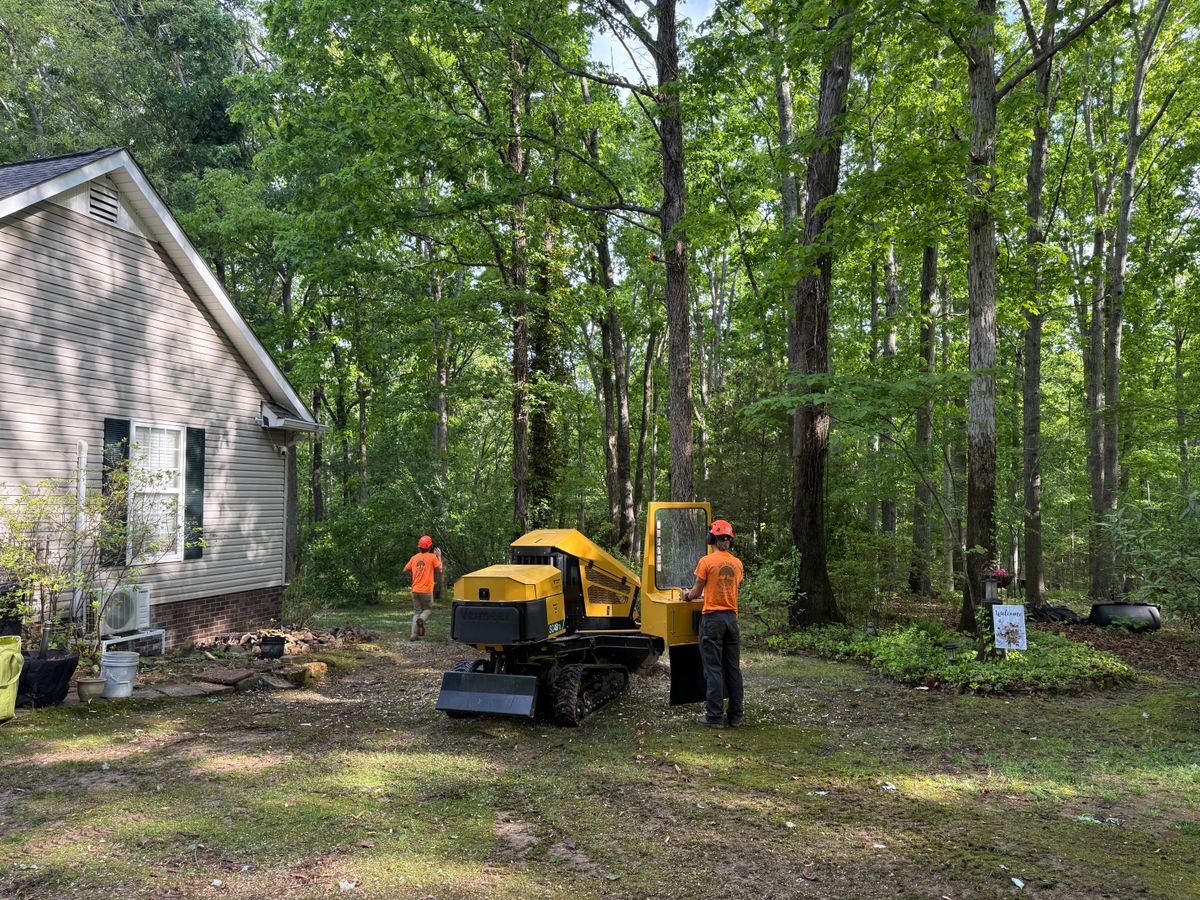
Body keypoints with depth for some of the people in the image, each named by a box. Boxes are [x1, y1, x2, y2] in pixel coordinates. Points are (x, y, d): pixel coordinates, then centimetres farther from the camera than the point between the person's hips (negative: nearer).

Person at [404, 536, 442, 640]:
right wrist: (439, 557, 11)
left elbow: (405, 570, 12)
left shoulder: (414, 557, 6)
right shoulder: (432, 557, -8)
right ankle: (421, 619, -18)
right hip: (426, 590, -4)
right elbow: (439, 569, 1)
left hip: (415, 589, 4)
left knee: (417, 611, 12)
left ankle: (414, 635, 1)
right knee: (428, 609, 16)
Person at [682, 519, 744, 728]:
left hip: (712, 617, -5)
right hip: (731, 617, 5)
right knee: (733, 668, 10)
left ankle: (715, 716, -1)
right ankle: (735, 715, 15)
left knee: (713, 668, -2)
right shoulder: (737, 563, 6)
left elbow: (697, 592, -5)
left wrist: (687, 595, 19)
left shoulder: (706, 561, -10)